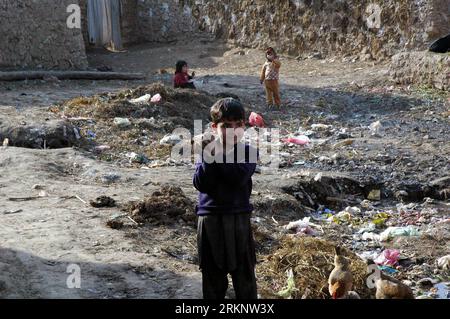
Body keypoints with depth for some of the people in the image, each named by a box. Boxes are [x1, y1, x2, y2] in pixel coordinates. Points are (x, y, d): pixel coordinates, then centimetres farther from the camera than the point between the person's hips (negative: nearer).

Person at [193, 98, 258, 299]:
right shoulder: (207, 152, 3)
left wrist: (222, 153, -18)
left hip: (239, 218, -1)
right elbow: (201, 184, -10)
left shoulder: (247, 152, -2)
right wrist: (211, 155, -18)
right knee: (212, 275, 12)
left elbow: (239, 178, -19)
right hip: (210, 219, 2)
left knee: (244, 274, 5)